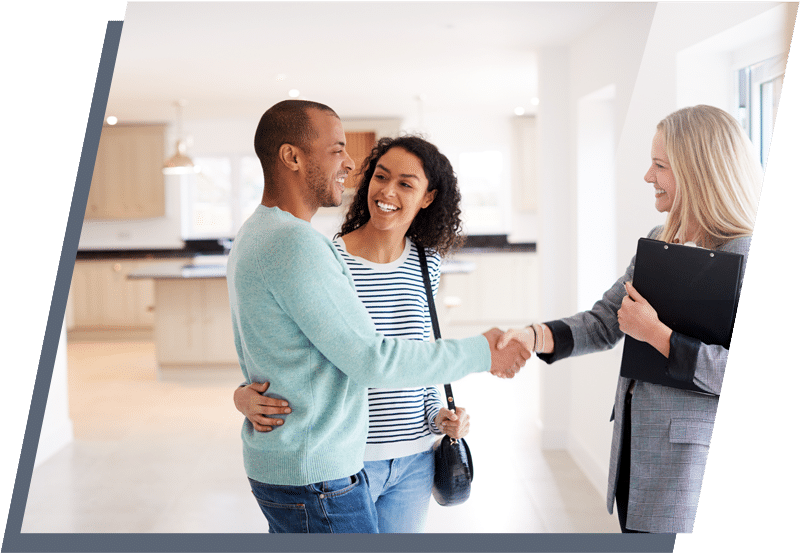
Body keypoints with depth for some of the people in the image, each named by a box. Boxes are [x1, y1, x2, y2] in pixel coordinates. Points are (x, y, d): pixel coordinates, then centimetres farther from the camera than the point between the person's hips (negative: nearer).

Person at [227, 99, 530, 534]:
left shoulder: (254, 236, 11)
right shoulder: (293, 243, -22)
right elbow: (370, 361, -21)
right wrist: (479, 354, -11)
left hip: (275, 463, 10)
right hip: (315, 479, -10)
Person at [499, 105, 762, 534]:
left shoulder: (747, 257, -15)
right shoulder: (657, 242, 9)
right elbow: (603, 323, 9)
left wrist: (654, 332, -20)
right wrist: (531, 336, -6)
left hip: (692, 456, -7)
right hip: (633, 445, 7)